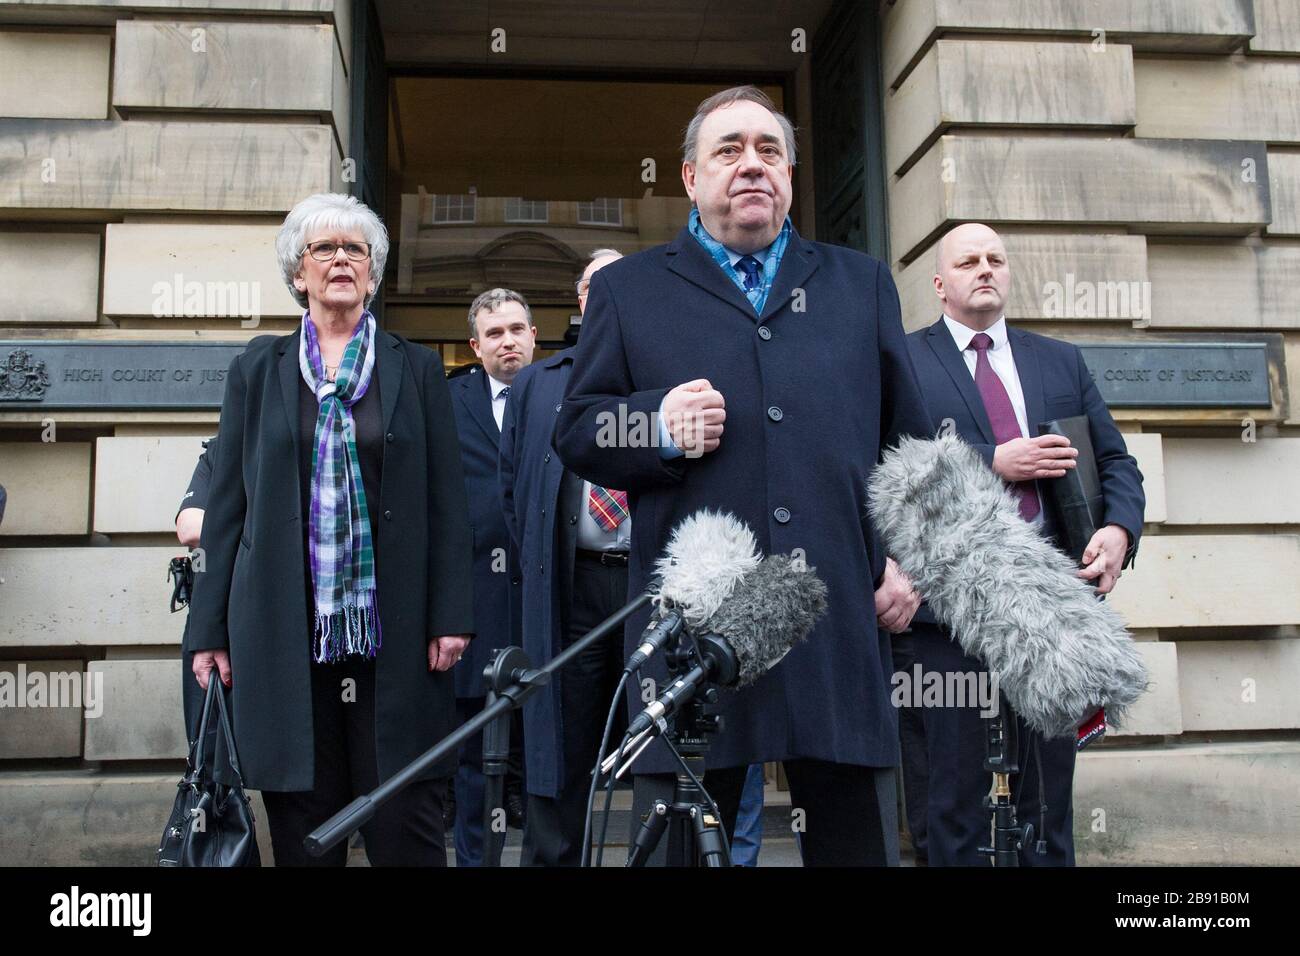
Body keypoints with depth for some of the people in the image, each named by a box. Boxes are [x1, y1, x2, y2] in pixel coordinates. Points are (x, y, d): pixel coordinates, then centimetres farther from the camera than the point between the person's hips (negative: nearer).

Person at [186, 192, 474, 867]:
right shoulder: (257, 369, 11)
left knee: (405, 823, -1)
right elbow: (227, 503, 9)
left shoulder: (416, 369, 9)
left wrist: (451, 615, -4)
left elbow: (446, 502, 4)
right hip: (285, 630, 1)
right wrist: (210, 628, 5)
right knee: (302, 825, 6)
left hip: (393, 629, -1)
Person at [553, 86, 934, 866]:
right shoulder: (628, 289, 12)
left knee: (858, 840, 9)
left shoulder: (862, 283, 18)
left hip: (843, 618, 2)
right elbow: (576, 433, 7)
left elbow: (911, 439, 16)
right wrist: (655, 426, -13)